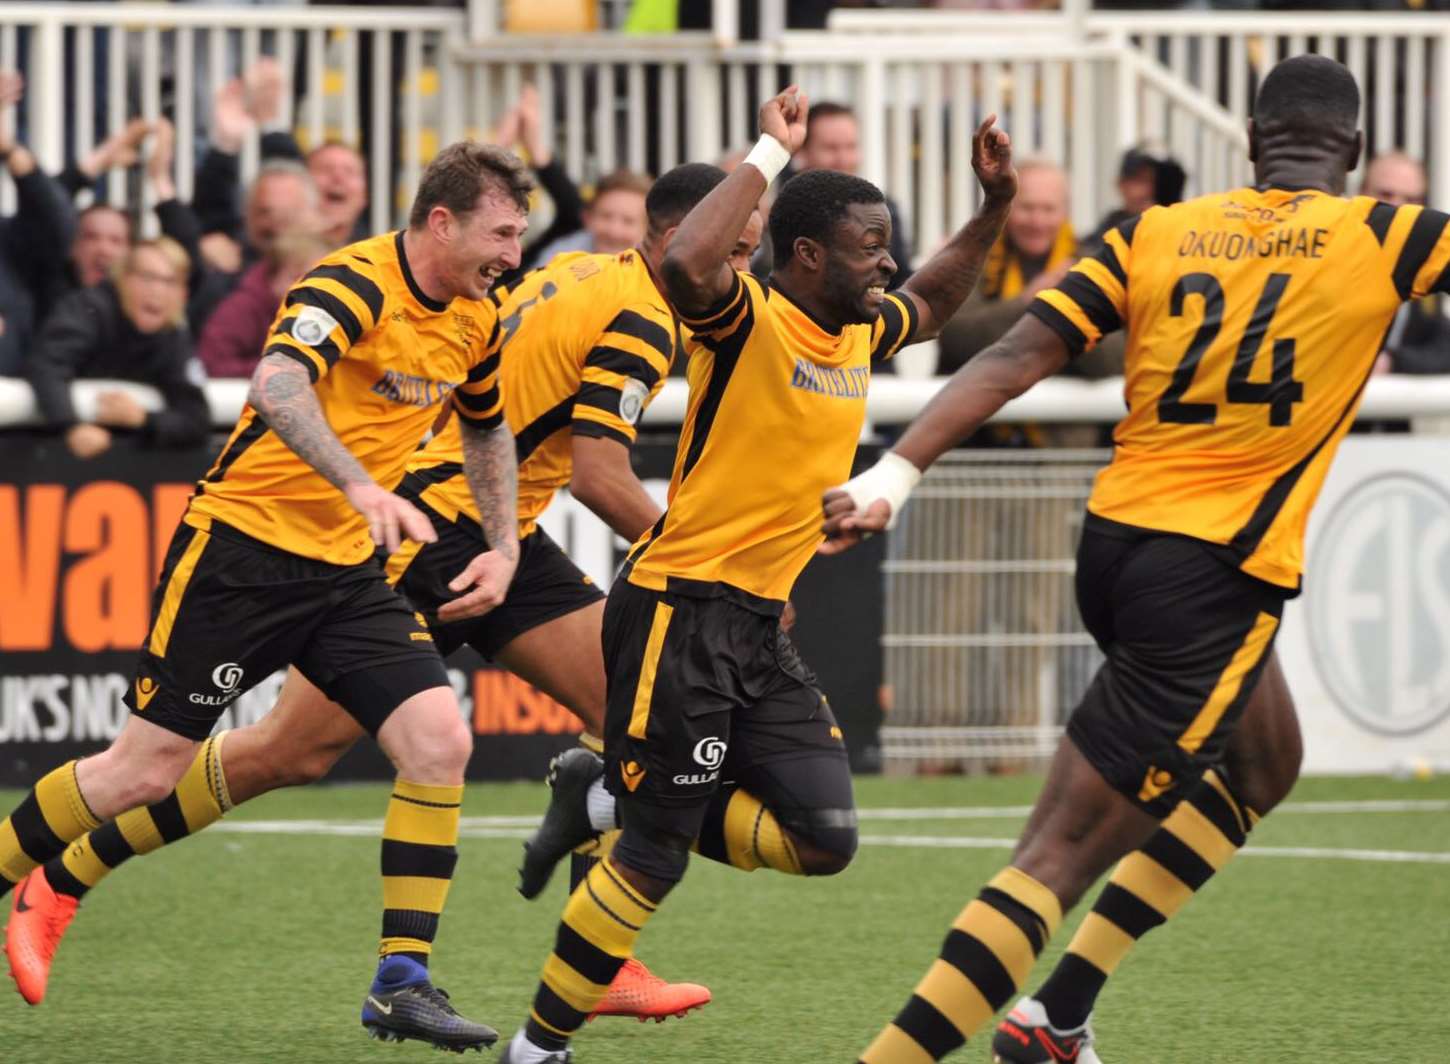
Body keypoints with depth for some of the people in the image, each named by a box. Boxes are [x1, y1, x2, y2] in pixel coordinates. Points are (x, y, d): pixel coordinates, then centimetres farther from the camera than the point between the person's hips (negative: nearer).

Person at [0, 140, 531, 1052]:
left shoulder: (472, 324, 6)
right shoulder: (355, 284, -19)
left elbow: (489, 429, 27)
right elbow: (277, 386, -37)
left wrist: (504, 546, 15)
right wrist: (362, 486, -49)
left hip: (348, 568, 7)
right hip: (243, 547, -7)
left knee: (440, 742, -11)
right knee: (148, 769, -4)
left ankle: (403, 981, -7)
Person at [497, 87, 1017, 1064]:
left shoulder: (860, 332, 10)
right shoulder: (748, 319, -14)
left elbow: (935, 304, 33)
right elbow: (687, 266, -37)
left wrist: (994, 207, 19)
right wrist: (770, 153, -27)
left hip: (762, 626, 8)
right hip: (680, 614, -8)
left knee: (824, 838, -1)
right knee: (655, 858, -6)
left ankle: (610, 804, 16)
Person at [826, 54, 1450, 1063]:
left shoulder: (1154, 234, 6)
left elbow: (1017, 356, -3)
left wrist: (897, 470, -8)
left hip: (1115, 542, 7)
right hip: (1217, 579, -7)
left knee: (1260, 768, 28)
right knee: (1060, 858, -6)